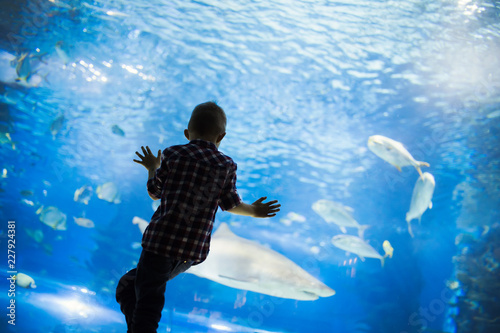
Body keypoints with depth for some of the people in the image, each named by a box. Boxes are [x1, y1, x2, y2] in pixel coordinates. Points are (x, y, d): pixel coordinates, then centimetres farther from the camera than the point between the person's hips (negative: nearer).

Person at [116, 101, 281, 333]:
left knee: (147, 305, 2)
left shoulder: (173, 154, 0)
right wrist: (254, 211, 33)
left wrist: (153, 168, 29)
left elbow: (154, 192, 9)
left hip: (162, 239, -4)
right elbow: (231, 204, 13)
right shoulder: (227, 165, 3)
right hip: (194, 250, 4)